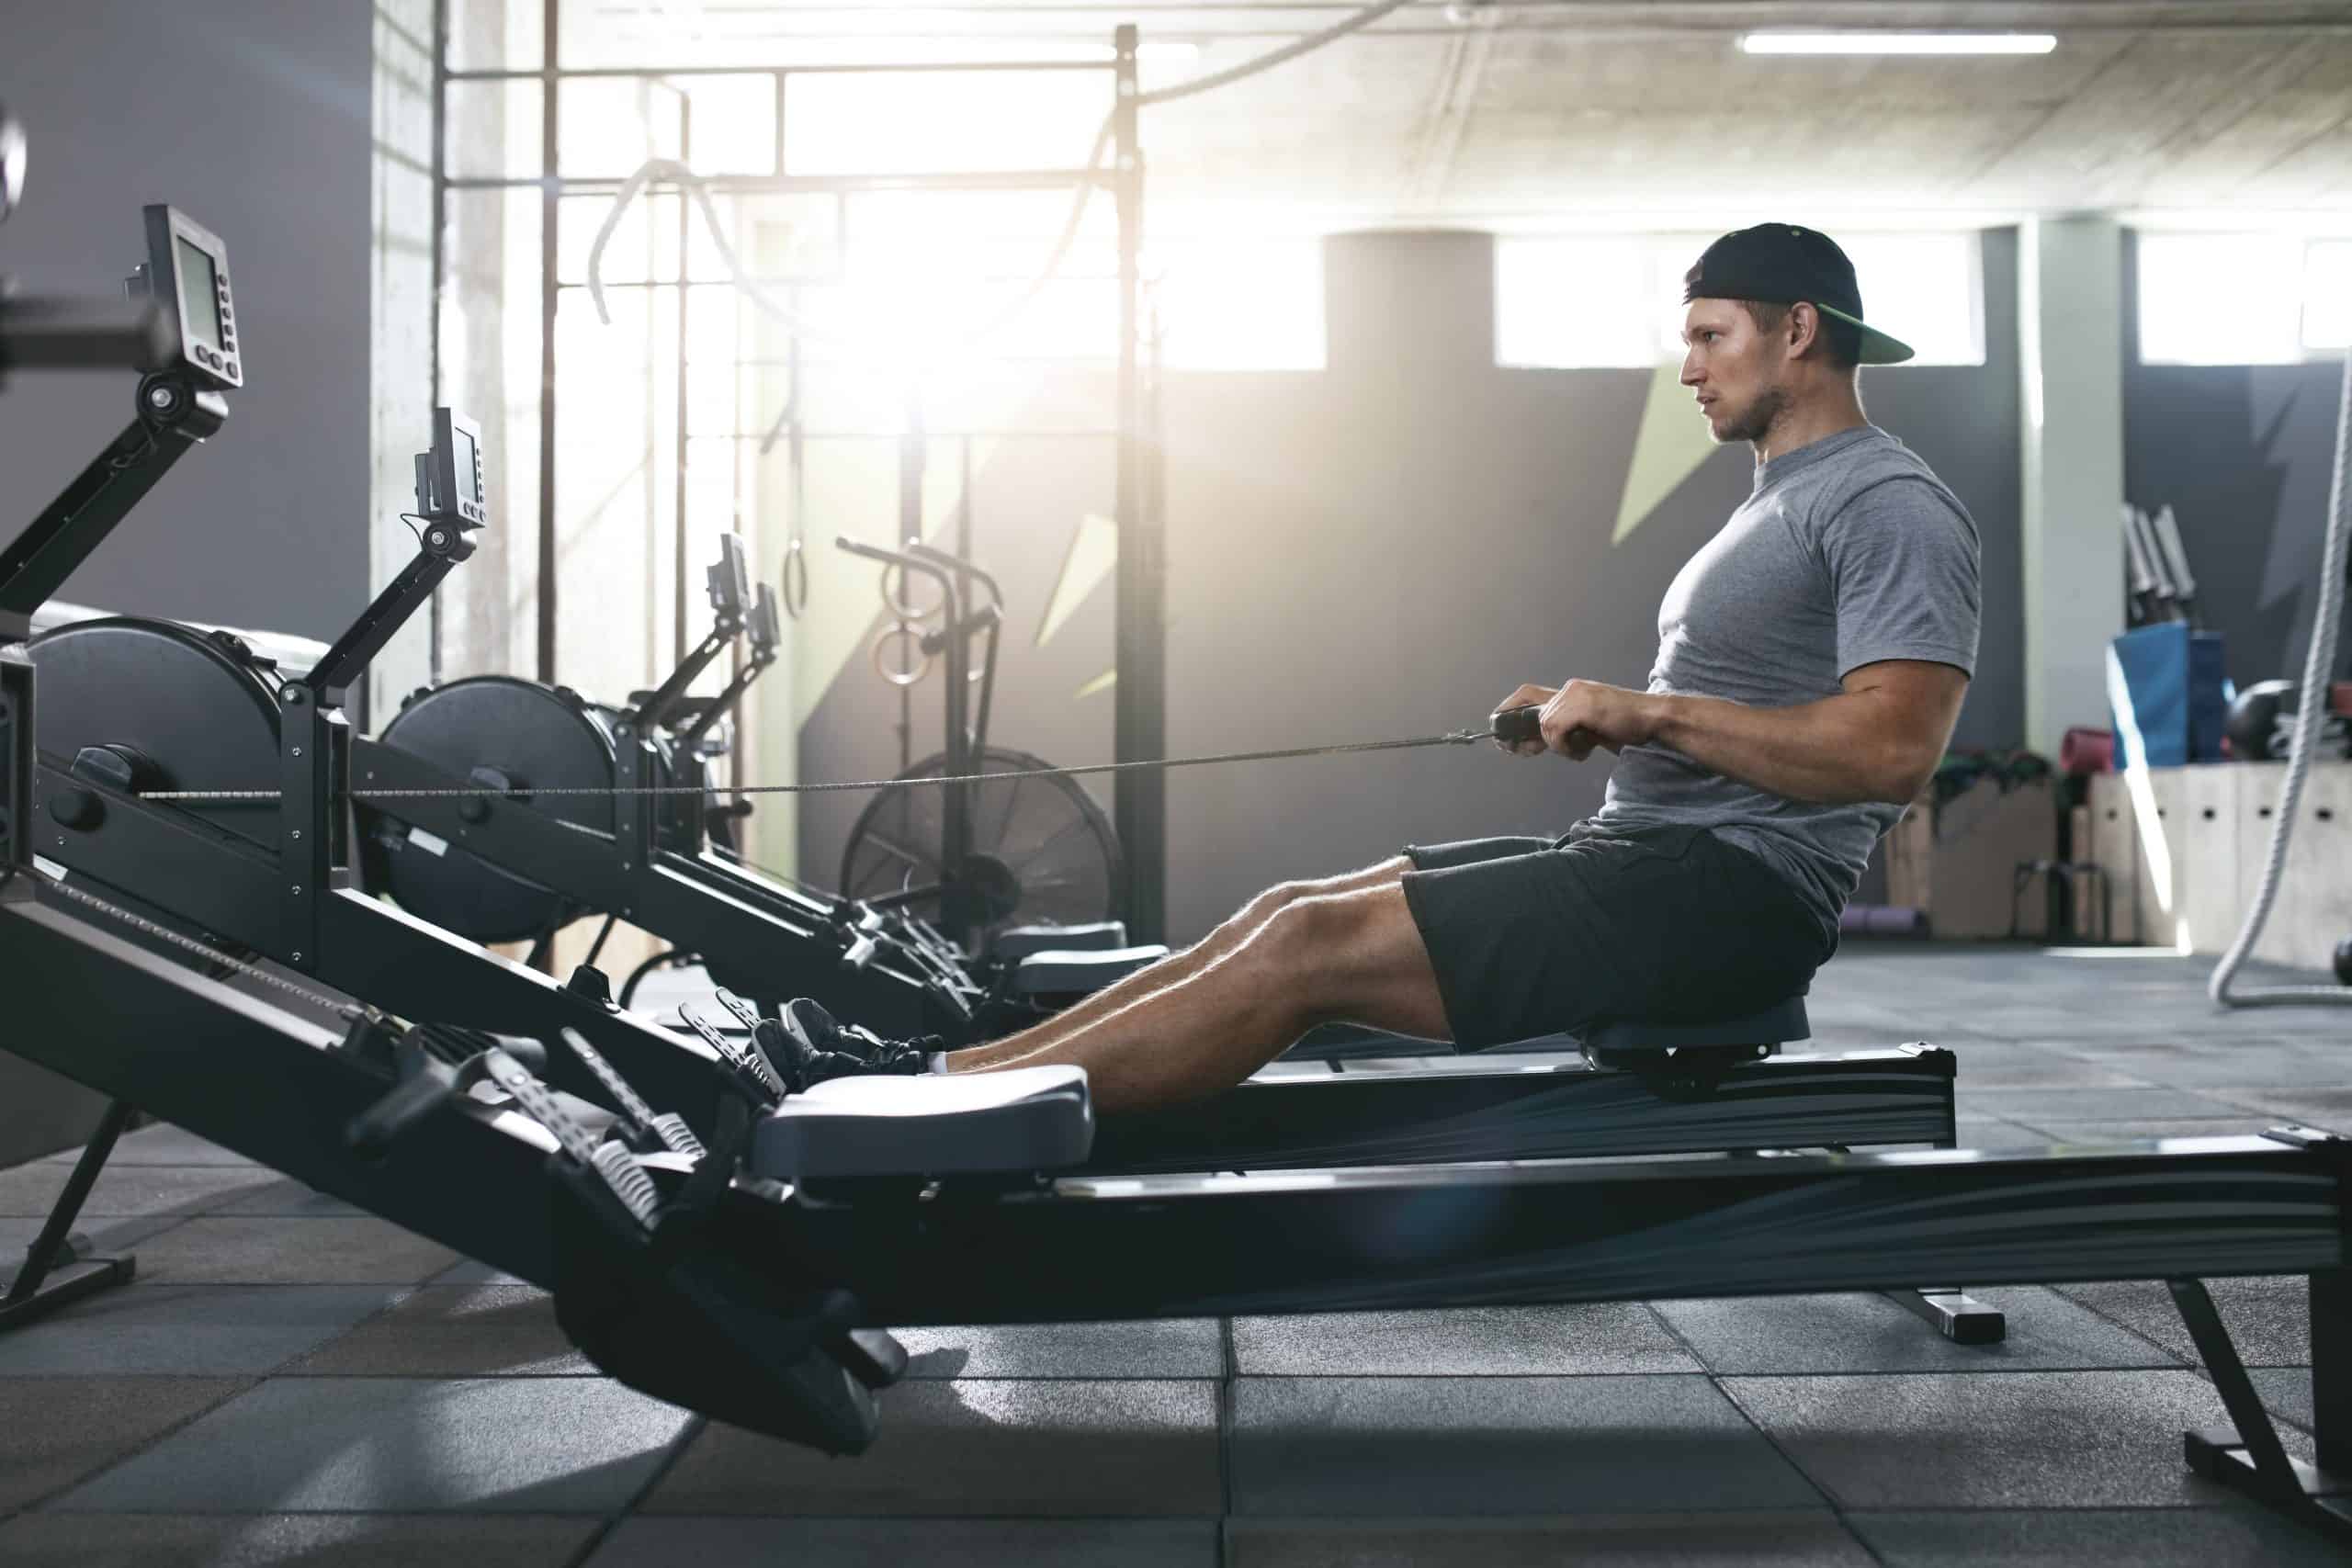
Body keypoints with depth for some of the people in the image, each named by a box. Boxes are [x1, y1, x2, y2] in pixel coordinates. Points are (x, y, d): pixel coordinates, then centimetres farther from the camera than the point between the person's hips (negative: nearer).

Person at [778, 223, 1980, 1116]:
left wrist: (1652, 711, -21)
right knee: (1295, 911, -1)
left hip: (1733, 893, -10)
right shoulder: (1780, 503, 22)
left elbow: (1889, 750, -23)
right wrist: (1593, 717, 11)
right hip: (1647, 855, 10)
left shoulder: (1888, 506, -10)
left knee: (1315, 944, -19)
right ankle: (947, 1074, -2)